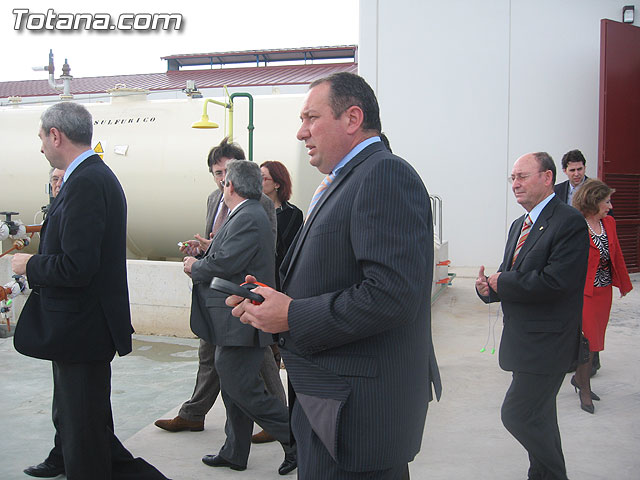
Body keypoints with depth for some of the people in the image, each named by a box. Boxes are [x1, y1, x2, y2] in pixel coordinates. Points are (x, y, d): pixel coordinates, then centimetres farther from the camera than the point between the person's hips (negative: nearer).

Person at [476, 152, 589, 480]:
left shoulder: (570, 223, -16)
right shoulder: (519, 226, 13)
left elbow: (554, 282, -26)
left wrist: (501, 282, -15)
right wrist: (488, 288, -9)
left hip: (546, 341, -9)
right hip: (524, 339, 9)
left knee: (517, 413, -7)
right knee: (539, 415, 20)